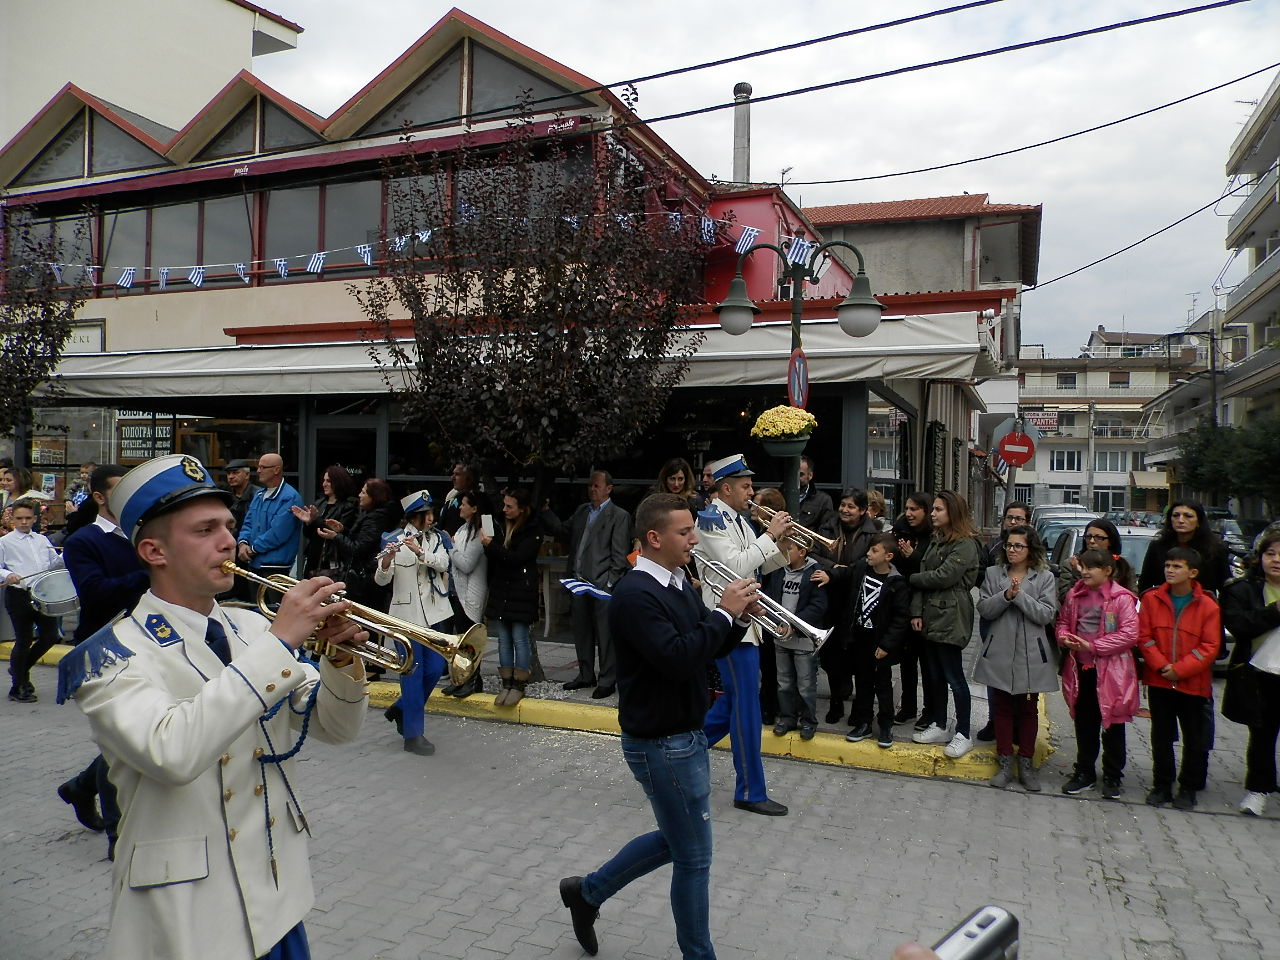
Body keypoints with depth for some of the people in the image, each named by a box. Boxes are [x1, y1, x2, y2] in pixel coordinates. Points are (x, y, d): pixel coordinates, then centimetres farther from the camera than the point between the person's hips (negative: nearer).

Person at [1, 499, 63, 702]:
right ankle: (18, 687, 17)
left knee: (50, 636, 5)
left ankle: (20, 668, 30)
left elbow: (54, 563, 17)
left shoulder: (42, 540, 13)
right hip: (18, 596, -5)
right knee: (24, 640, 1)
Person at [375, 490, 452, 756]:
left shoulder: (436, 539, 7)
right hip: (407, 613, -5)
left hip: (434, 612, 5)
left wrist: (419, 551, -26)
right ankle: (413, 734, 6)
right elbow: (381, 580, -13)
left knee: (436, 669, 6)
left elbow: (443, 564, -11)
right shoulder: (395, 542, -6)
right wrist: (387, 558, -32)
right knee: (413, 672, -2)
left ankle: (401, 709, 30)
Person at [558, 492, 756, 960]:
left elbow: (707, 648, 12)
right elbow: (678, 660, -32)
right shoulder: (635, 595, -22)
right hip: (661, 744, -9)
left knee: (675, 839, 23)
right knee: (693, 857, 6)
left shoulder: (679, 584, 6)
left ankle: (588, 891, 39)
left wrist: (739, 616, -6)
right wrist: (724, 612, -23)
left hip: (686, 734, 9)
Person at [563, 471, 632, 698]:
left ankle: (607, 681, 8)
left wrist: (609, 584, -14)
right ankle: (586, 675, 28)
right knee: (581, 632, 15)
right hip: (578, 583, 7)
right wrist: (570, 576, 9)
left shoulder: (619, 516, -4)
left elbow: (619, 555, -8)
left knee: (605, 635, -1)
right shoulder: (581, 511, 15)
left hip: (602, 585, -7)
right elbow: (570, 541, 16)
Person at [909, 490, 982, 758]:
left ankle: (963, 735, 8)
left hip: (951, 619, -8)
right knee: (935, 675, 15)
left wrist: (911, 578, -5)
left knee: (954, 677, -2)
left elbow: (944, 576, -19)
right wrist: (917, 612, -1)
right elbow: (924, 576, 8)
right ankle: (939, 726, 26)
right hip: (931, 616, 8)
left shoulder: (965, 544, -12)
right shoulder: (936, 540, 15)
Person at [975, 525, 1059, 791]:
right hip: (999, 652, 1)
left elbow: (1047, 614, -11)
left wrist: (1020, 596, -19)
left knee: (1028, 709, 10)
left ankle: (1026, 764, 22)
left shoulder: (1045, 577, 0)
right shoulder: (993, 573, 4)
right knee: (1002, 708, 8)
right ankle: (1005, 764, 18)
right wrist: (1006, 595, -19)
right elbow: (983, 609, -4)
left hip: (1031, 654, -1)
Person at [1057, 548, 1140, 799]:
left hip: (1111, 671, -5)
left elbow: (1130, 633, -17)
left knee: (1112, 726, 9)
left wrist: (1093, 646, -19)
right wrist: (1064, 637, -6)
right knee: (1085, 725, 15)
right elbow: (1063, 622, 17)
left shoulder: (1121, 598, -12)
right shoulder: (1074, 595, 5)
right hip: (1080, 668, 5)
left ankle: (1112, 777, 22)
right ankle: (1085, 772, 27)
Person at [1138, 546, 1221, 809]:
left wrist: (1180, 669, -14)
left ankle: (1189, 788, 23)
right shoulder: (1151, 599, -2)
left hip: (1193, 684, -1)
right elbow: (1144, 637, -2)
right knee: (1161, 736, 11)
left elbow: (1210, 647, -8)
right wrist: (1161, 665, -14)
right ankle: (1162, 785, 23)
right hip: (1158, 681, 2)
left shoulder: (1207, 606, -7)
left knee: (1195, 739, 8)